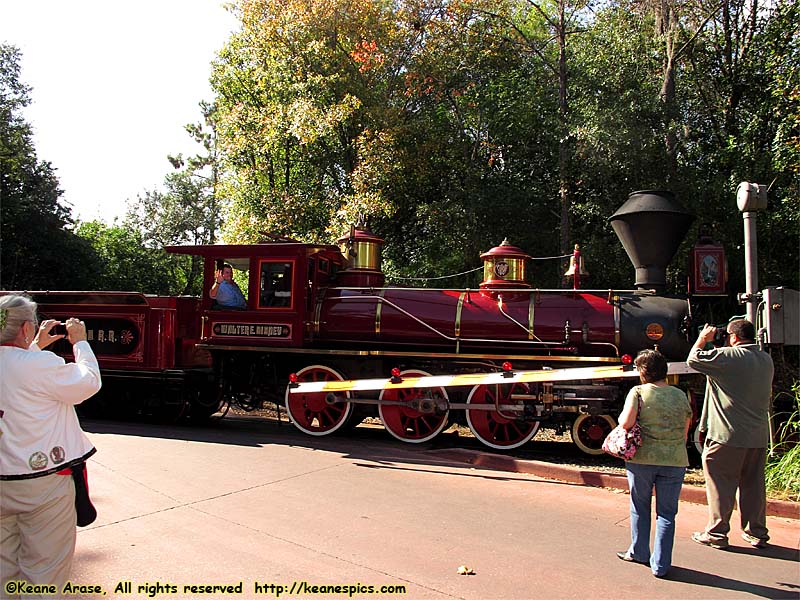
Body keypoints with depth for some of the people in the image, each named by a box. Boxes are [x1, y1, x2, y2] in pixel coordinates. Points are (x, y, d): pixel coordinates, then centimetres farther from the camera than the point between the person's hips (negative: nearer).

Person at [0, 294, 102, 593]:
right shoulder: (41, 365, -22)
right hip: (44, 482, -7)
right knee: (43, 569, 7)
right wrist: (80, 341, 3)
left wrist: (37, 346, 25)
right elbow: (89, 382, -8)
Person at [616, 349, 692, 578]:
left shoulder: (638, 392, -7)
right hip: (675, 460, 2)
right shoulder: (680, 396, 5)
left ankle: (639, 553, 31)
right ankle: (660, 564, 12)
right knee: (667, 513, 10)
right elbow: (685, 432, 11)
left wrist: (621, 416, 5)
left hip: (642, 458, -2)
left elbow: (626, 423, -16)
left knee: (640, 507, 17)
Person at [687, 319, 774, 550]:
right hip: (759, 435, 7)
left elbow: (693, 359, -13)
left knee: (721, 484, 3)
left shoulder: (728, 357, -16)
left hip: (728, 435, -7)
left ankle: (716, 534, 9)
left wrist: (703, 339, 5)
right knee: (754, 485, 15)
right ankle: (756, 532, 24)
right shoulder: (766, 360, 8)